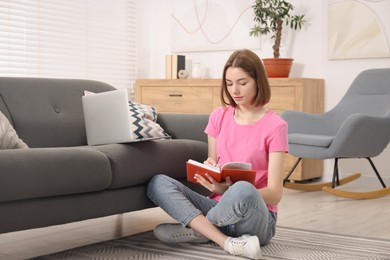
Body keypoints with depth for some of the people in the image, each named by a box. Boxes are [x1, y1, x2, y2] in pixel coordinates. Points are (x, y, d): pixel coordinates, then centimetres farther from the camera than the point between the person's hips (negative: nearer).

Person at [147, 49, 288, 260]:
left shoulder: (274, 125, -7)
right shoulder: (219, 117, 8)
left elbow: (275, 194, -12)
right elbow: (212, 169, 10)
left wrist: (228, 191, -28)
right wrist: (208, 177, -16)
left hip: (256, 218, -4)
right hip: (219, 206, 5)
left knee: (243, 190, -40)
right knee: (158, 183, -17)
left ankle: (196, 228, -10)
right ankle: (227, 242, -26)